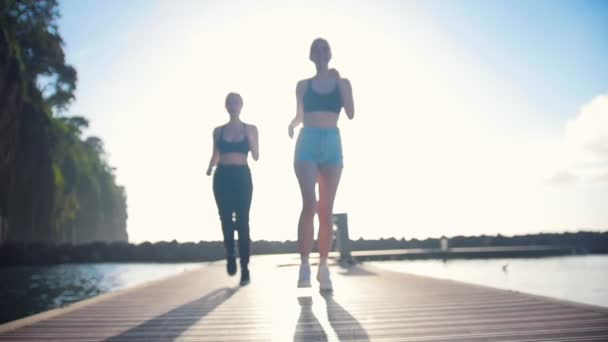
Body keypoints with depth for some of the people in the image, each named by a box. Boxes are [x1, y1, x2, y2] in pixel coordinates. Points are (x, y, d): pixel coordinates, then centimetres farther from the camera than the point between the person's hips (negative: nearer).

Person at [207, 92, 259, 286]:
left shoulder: (250, 129, 8)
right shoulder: (218, 130, 12)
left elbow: (256, 156, 2)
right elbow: (215, 156, 13)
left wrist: (250, 137, -10)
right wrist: (210, 168, -7)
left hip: (242, 176, -1)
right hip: (222, 177, 2)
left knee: (242, 221, -6)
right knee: (226, 219, -4)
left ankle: (244, 268, -3)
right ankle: (230, 256, 18)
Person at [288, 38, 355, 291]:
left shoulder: (342, 83, 12)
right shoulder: (303, 85, 12)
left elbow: (351, 114, 0)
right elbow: (300, 115, 15)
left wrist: (339, 81, -2)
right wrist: (292, 124, -7)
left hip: (332, 145, 1)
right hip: (308, 144, -1)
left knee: (326, 210, 1)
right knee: (309, 203, -17)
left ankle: (323, 267, 6)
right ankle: (304, 265, -16)